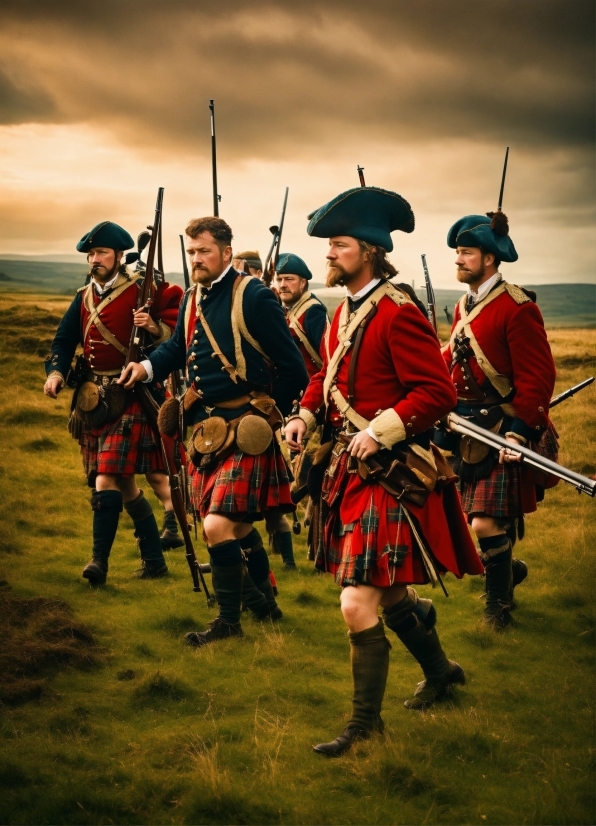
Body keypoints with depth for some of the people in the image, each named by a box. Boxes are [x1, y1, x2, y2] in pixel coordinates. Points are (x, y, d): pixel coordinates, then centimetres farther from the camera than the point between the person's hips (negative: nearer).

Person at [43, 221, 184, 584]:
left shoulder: (143, 291, -4)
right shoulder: (85, 297, 14)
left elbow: (178, 330, -6)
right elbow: (65, 340, 10)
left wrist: (155, 328, -26)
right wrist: (56, 372, -7)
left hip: (129, 395, -7)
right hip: (93, 398, 7)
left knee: (107, 474, -16)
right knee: (124, 480, 12)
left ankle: (100, 560, -14)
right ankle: (154, 559, 23)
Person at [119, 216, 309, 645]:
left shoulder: (254, 296, -13)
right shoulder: (192, 299, 10)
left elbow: (292, 367, -11)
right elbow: (178, 348, 22)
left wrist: (270, 414, -6)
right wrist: (148, 367, 2)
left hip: (244, 428, -8)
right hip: (206, 426, 8)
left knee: (218, 525, -13)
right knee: (238, 522, 20)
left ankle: (229, 620, 2)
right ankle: (264, 599, 39)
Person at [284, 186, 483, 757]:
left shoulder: (399, 314, -18)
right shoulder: (345, 313, 9)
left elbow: (437, 392, -21)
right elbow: (328, 375, 23)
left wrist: (381, 431, -27)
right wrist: (304, 417, 6)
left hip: (389, 474, -9)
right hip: (351, 468, 9)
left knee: (359, 605, -10)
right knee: (388, 591, 22)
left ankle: (366, 723, 5)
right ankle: (440, 672, 45)